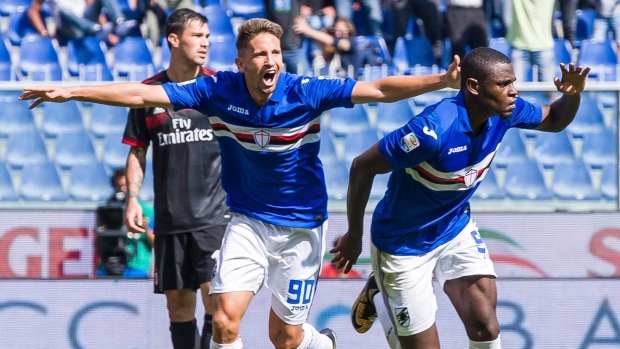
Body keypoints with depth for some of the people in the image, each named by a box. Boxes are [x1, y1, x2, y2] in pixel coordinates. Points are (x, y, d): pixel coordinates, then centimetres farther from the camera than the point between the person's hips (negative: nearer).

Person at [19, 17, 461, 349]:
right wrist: (69, 91, -16)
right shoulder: (219, 91, -13)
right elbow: (141, 94, -12)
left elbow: (380, 89, -24)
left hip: (301, 226, -2)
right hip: (247, 222, 2)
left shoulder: (305, 92, -18)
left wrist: (442, 80, -37)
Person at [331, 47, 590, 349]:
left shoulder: (504, 112, -14)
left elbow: (554, 120, 7)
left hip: (456, 230, 6)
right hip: (403, 242, -6)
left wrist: (572, 94, -17)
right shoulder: (434, 129, -35)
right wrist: (354, 236, -16)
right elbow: (362, 167, -26)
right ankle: (378, 296, 32)